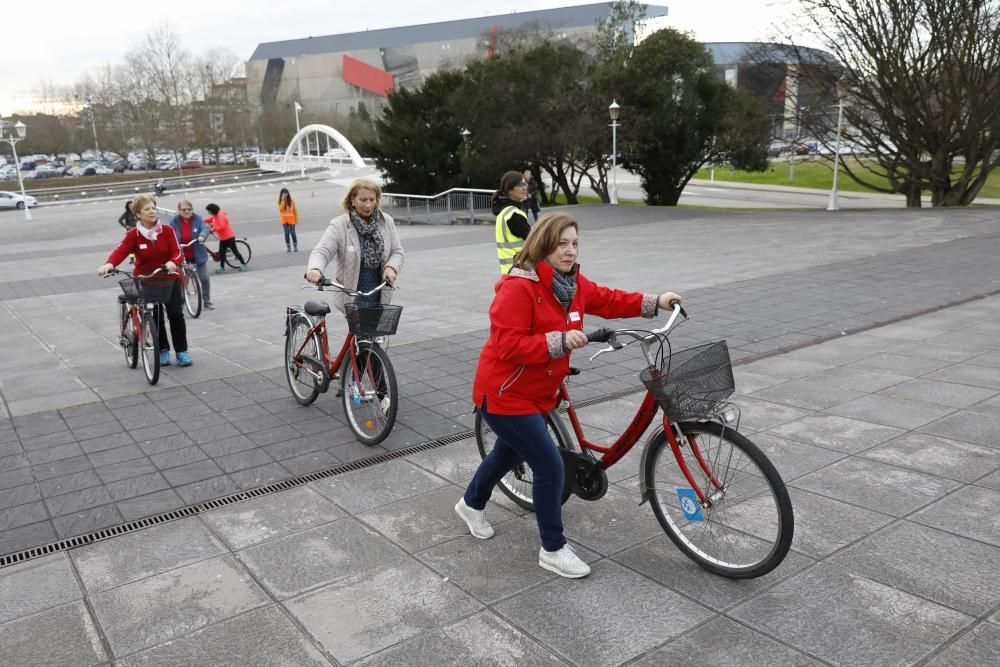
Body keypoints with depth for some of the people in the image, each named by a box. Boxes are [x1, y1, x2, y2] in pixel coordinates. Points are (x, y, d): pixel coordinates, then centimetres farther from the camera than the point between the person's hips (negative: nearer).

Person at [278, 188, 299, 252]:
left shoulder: (291, 200, 0)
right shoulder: (280, 201, 3)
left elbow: (295, 210, 3)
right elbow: (281, 208, -14)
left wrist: (297, 219, -1)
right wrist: (283, 200, -17)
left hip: (291, 219, -1)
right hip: (284, 219, 1)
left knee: (292, 233, -3)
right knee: (286, 233, 2)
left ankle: (295, 246, 7)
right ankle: (288, 247, 5)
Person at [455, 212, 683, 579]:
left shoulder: (573, 283, 1)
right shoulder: (519, 287, -25)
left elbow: (607, 300, 11)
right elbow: (507, 346, -29)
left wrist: (654, 302, 3)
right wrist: (559, 340, -35)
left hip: (536, 392, 9)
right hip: (505, 395, -9)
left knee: (509, 452, 28)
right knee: (550, 466, -9)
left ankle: (471, 504, 55)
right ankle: (553, 550, 9)